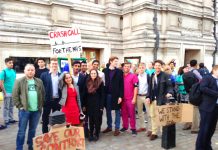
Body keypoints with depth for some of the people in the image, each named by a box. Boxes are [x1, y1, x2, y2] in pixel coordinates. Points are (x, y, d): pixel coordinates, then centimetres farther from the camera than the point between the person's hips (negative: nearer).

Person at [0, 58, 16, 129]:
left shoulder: (14, 71, 6)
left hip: (13, 92, 6)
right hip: (7, 92, -6)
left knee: (11, 106, 15)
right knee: (6, 107, 5)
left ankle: (11, 119, 27)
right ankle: (6, 121, 16)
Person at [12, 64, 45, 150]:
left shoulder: (39, 82, 7)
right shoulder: (19, 81, -3)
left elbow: (43, 94, 10)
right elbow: (15, 95, -5)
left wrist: (41, 105, 4)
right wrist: (19, 106, -9)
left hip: (36, 110, 3)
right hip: (24, 110, -3)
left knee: (33, 130, 16)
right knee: (22, 131, 6)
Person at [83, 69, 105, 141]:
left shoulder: (100, 82, -4)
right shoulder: (87, 83, 6)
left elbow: (102, 95, -5)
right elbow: (85, 95, 8)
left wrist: (101, 106, -10)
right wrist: (84, 105, 4)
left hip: (97, 104, -3)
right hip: (89, 104, 3)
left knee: (97, 120, 3)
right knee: (91, 120, 9)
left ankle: (96, 134, 17)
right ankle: (91, 134, 21)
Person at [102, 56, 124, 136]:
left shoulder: (119, 71, -1)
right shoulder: (105, 71, 3)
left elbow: (121, 85, -4)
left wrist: (120, 96, -11)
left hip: (116, 94, -2)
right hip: (107, 94, 2)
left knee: (117, 111, 6)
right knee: (108, 111, 12)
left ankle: (117, 128, 17)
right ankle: (109, 126, 28)